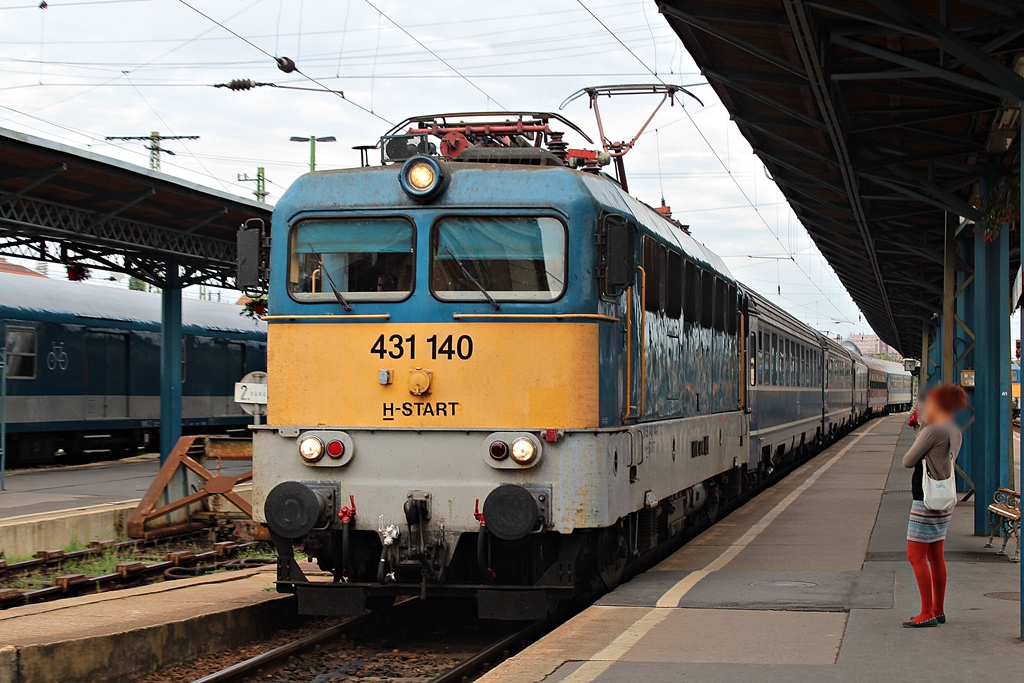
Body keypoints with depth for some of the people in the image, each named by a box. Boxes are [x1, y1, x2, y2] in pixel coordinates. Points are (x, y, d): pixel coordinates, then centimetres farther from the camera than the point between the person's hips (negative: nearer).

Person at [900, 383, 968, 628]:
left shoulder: (933, 431, -17)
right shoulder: (955, 433, 10)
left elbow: (908, 461, -13)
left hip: (926, 501, -9)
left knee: (916, 555, -5)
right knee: (935, 555, 15)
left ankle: (927, 614, -5)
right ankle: (938, 610, 21)